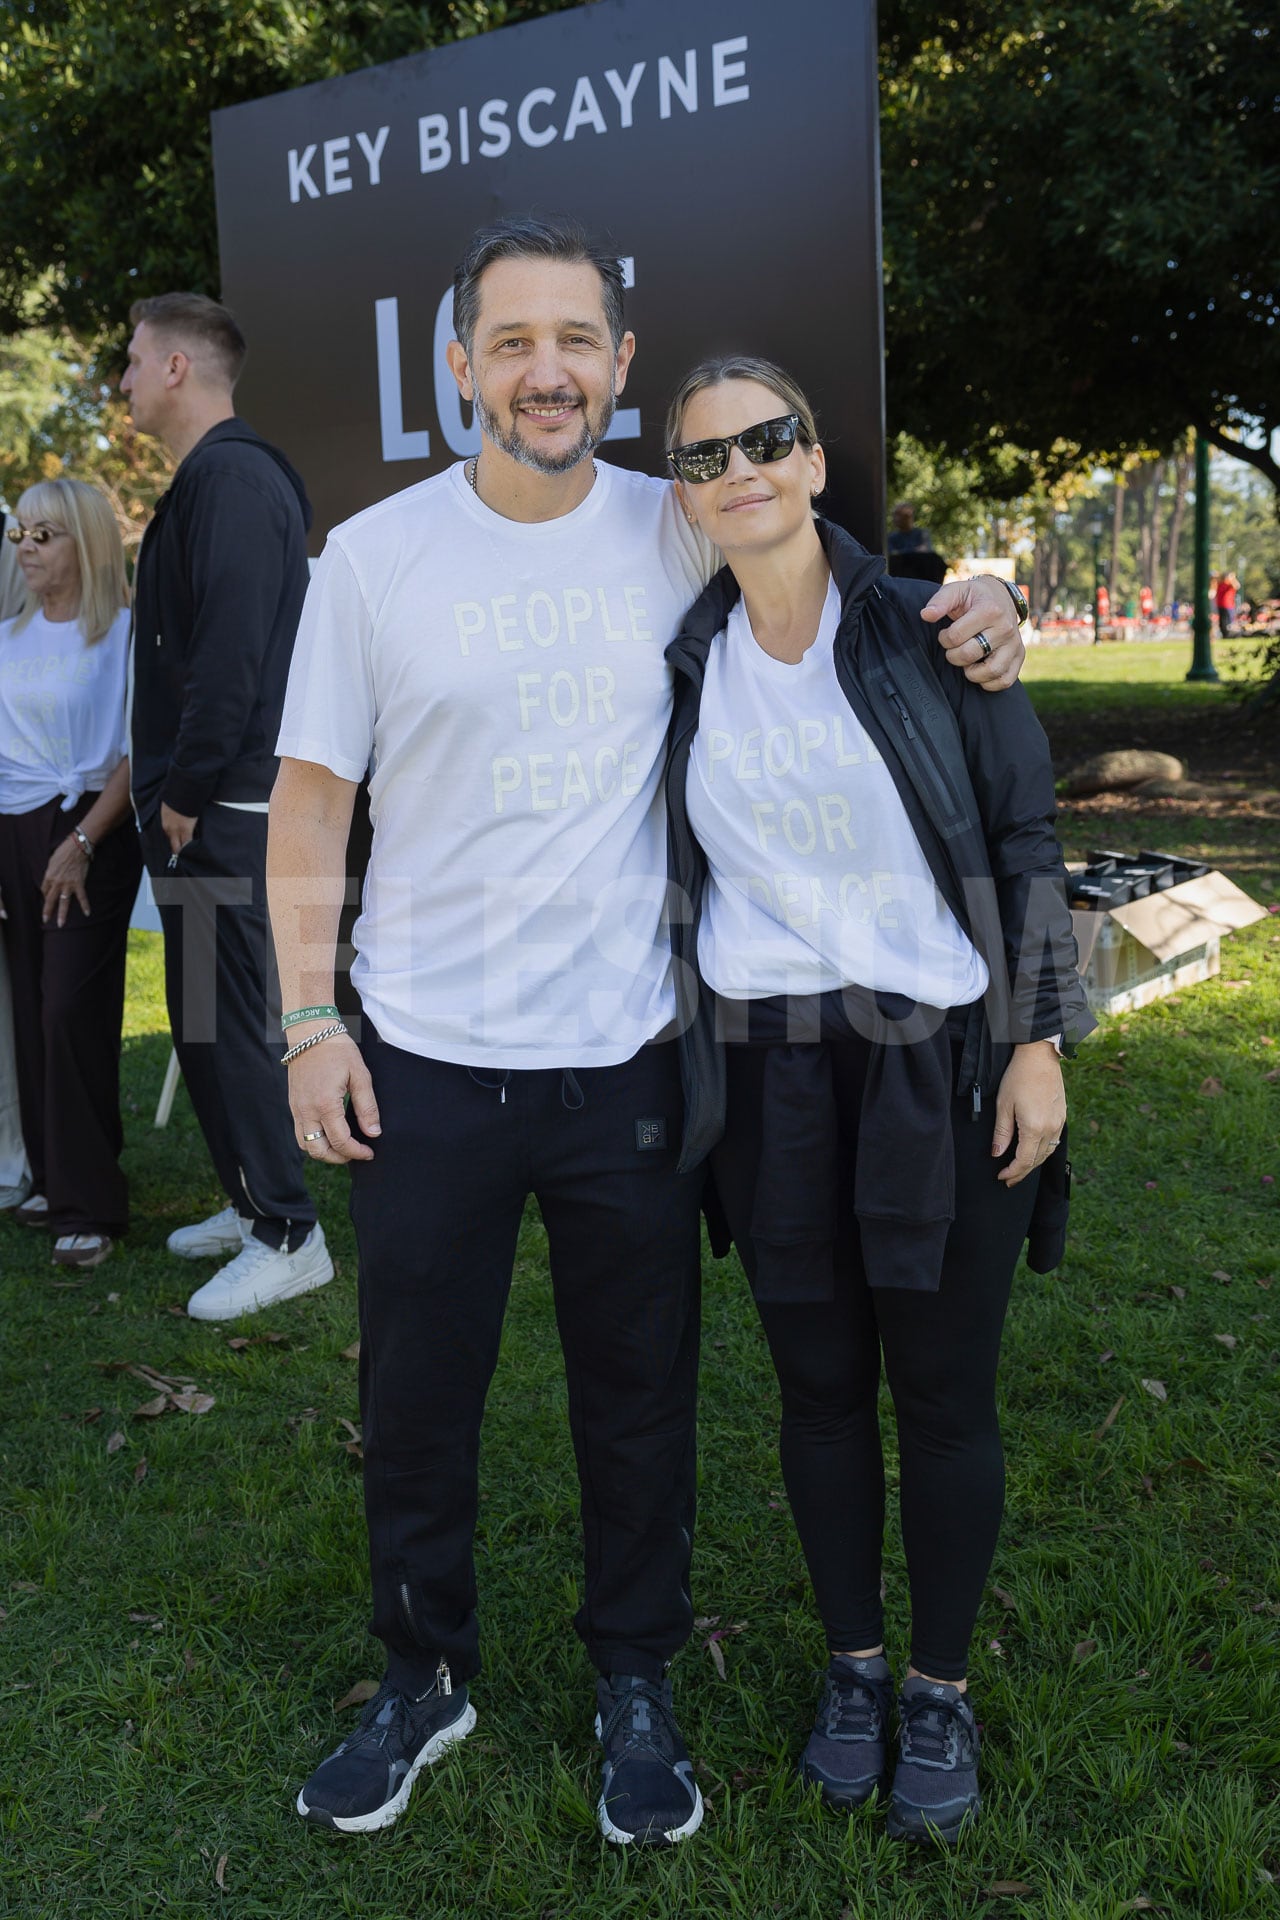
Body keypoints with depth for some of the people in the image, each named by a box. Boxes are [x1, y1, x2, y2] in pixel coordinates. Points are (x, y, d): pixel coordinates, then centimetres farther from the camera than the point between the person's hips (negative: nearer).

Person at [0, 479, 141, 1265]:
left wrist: (82, 842, -16)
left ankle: (91, 1206, -3)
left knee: (72, 1009, -10)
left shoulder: (123, 632, -4)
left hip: (89, 832, -6)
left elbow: (136, 754, -9)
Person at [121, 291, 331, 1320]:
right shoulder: (208, 477, 19)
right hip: (199, 804, 10)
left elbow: (232, 651, -23)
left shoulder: (231, 478, -14)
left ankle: (289, 1236, 5)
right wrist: (170, 788, 16)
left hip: (222, 811, -10)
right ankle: (253, 1204, 27)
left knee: (230, 1019, -5)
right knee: (202, 1015, 16)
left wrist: (187, 792, -19)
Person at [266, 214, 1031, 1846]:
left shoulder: (684, 535, -1)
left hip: (628, 1054, 1)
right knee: (414, 1399, 14)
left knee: (638, 1396, 14)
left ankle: (635, 1685, 37)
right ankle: (425, 1678, 38)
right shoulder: (376, 554, -3)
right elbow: (311, 793, 1)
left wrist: (971, 608, -7)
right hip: (425, 1059, 0)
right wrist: (307, 1019, -5)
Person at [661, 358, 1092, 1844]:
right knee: (819, 1383, 12)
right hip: (767, 1069, 3)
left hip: (938, 1058, -2)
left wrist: (1039, 1039, -6)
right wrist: (678, 1064, 12)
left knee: (943, 1390, 6)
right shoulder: (687, 663, 6)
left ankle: (940, 1690, 28)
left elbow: (1024, 839, -1)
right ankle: (852, 1666, 33)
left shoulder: (925, 626, -3)